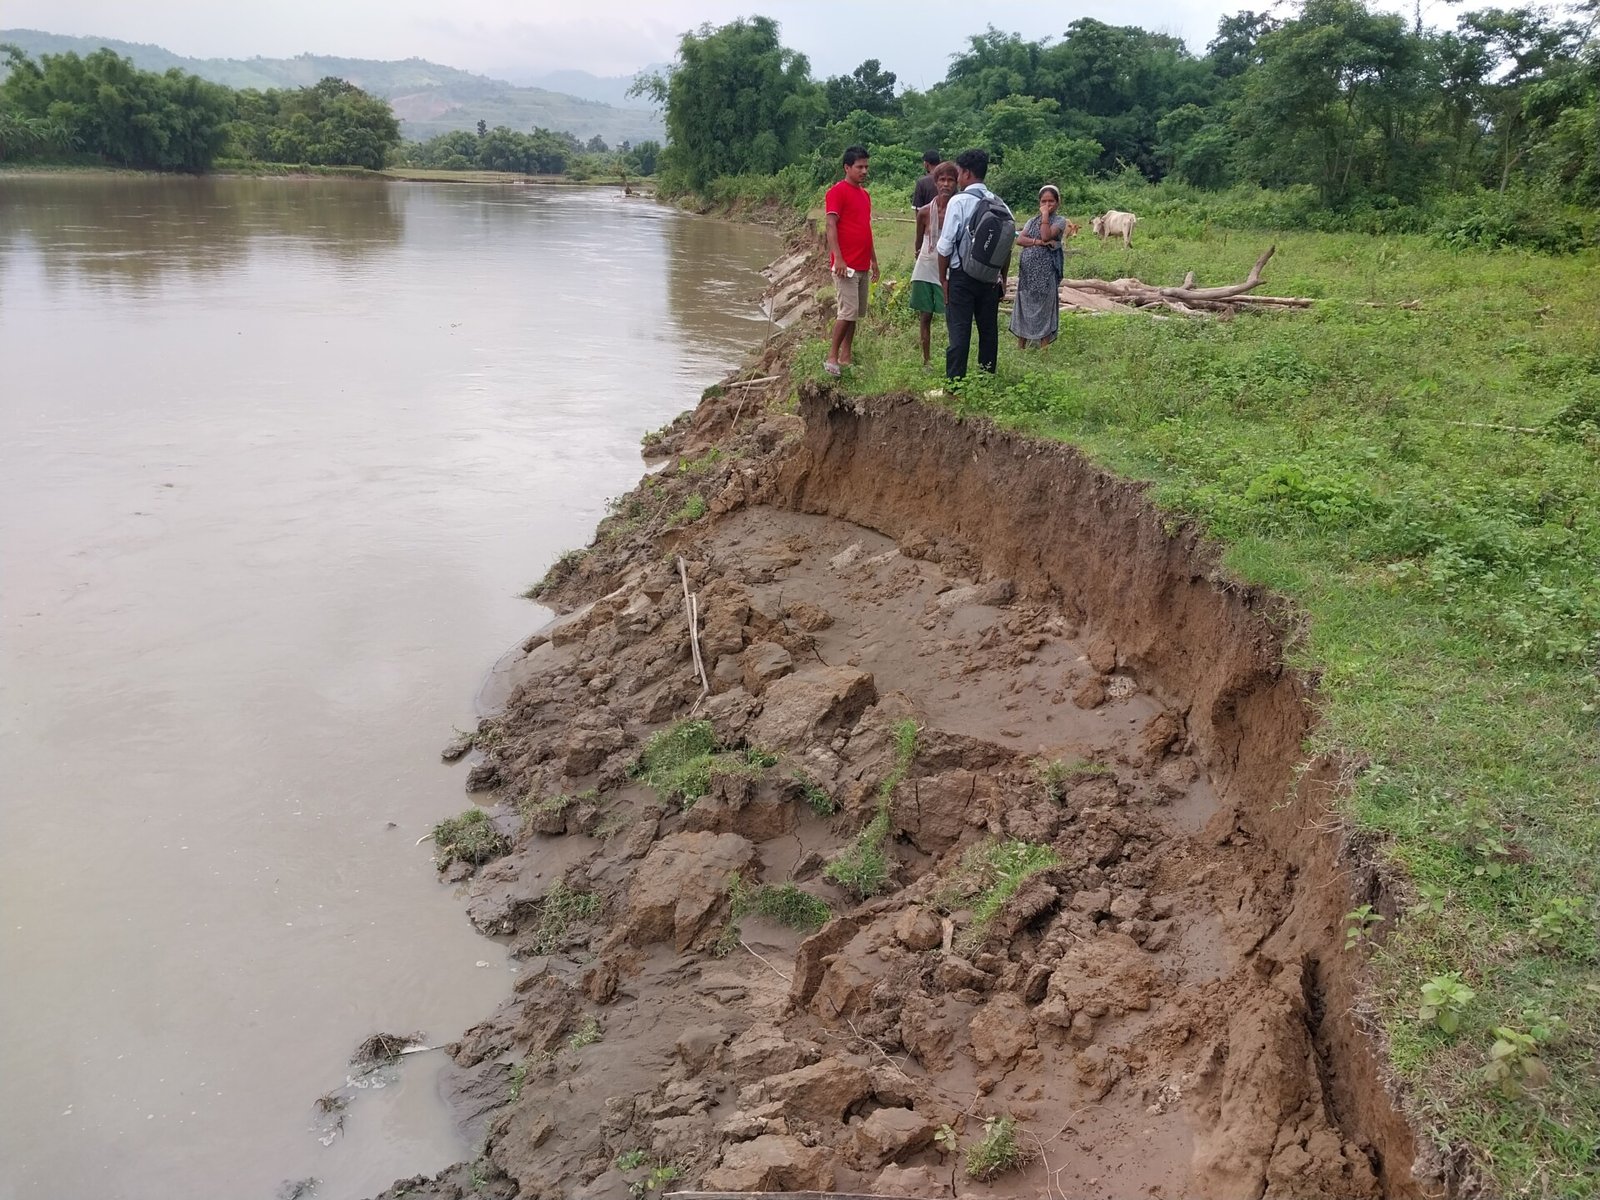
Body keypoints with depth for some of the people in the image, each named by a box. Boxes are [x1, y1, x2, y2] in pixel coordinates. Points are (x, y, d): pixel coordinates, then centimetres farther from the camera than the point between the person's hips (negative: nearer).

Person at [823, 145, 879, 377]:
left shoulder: (865, 194, 17)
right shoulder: (837, 191, -8)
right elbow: (831, 226, -15)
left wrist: (873, 260, 21)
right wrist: (838, 258, -23)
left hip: (862, 265, 8)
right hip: (846, 264, -8)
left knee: (855, 312, 9)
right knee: (849, 311, -13)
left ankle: (846, 356, 16)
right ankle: (832, 357, -6)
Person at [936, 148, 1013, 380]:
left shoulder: (959, 201, -10)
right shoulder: (999, 203, 6)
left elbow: (946, 244, -12)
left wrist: (942, 277, -3)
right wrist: (1003, 278, 18)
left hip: (962, 276, -5)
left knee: (959, 331, -5)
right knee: (988, 329, 13)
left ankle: (954, 382, -5)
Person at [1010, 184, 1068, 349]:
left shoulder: (1059, 220, 2)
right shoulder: (1032, 221, 16)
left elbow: (1046, 236, -15)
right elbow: (1019, 239, 0)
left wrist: (1045, 215, -7)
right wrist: (1038, 242, -14)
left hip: (1046, 272, -5)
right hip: (1027, 271, 5)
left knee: (1044, 308, -3)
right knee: (1024, 307, 7)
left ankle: (1044, 349, 1)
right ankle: (1020, 347, 13)